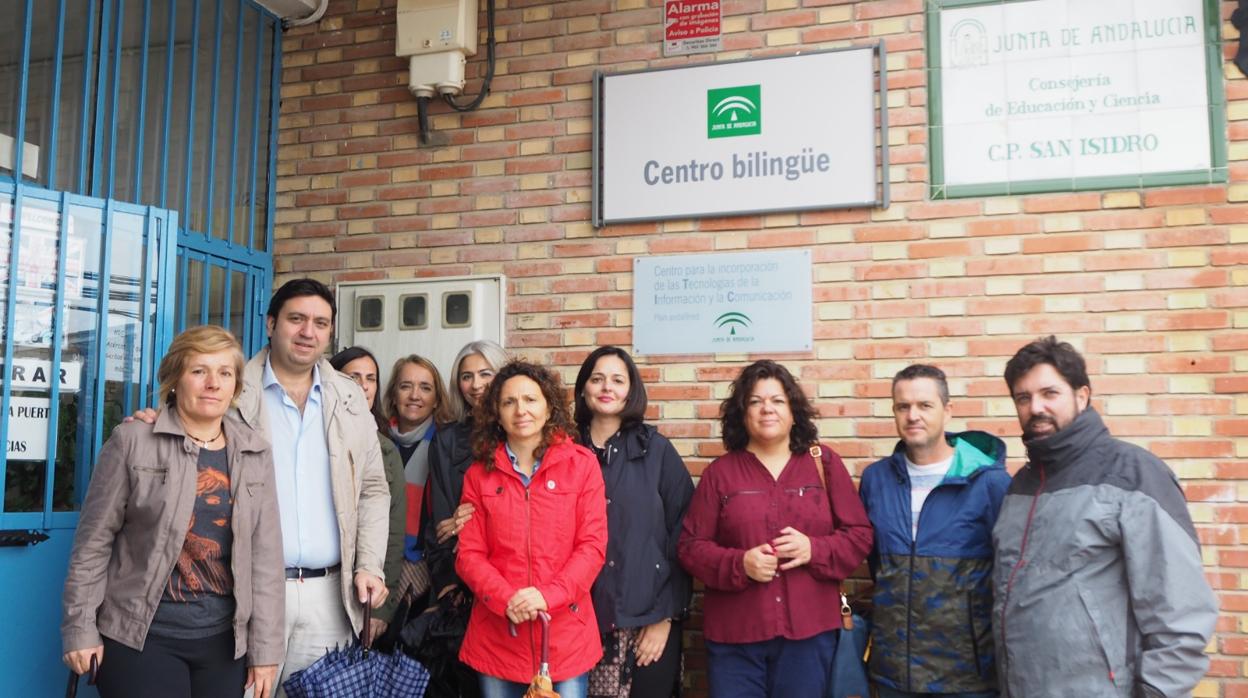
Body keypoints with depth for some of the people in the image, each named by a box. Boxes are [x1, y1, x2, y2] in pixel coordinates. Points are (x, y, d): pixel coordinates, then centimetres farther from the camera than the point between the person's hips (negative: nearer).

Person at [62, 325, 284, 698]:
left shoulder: (255, 453, 4)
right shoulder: (132, 441, -5)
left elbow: (266, 554, 4)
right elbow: (94, 541, -2)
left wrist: (265, 646, 3)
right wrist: (81, 627, -3)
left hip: (226, 638, 3)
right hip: (142, 635, -3)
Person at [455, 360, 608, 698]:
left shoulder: (581, 464, -1)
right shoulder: (479, 474, 4)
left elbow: (593, 546, -5)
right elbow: (469, 554, 1)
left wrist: (548, 595, -17)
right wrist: (506, 600, -15)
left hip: (565, 633, -1)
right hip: (497, 633, 1)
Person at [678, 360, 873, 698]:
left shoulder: (824, 462, 4)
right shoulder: (720, 472, 2)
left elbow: (859, 535, 5)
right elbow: (691, 546, 1)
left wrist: (814, 550, -13)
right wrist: (740, 564, -16)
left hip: (809, 632, 1)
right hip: (735, 635, 0)